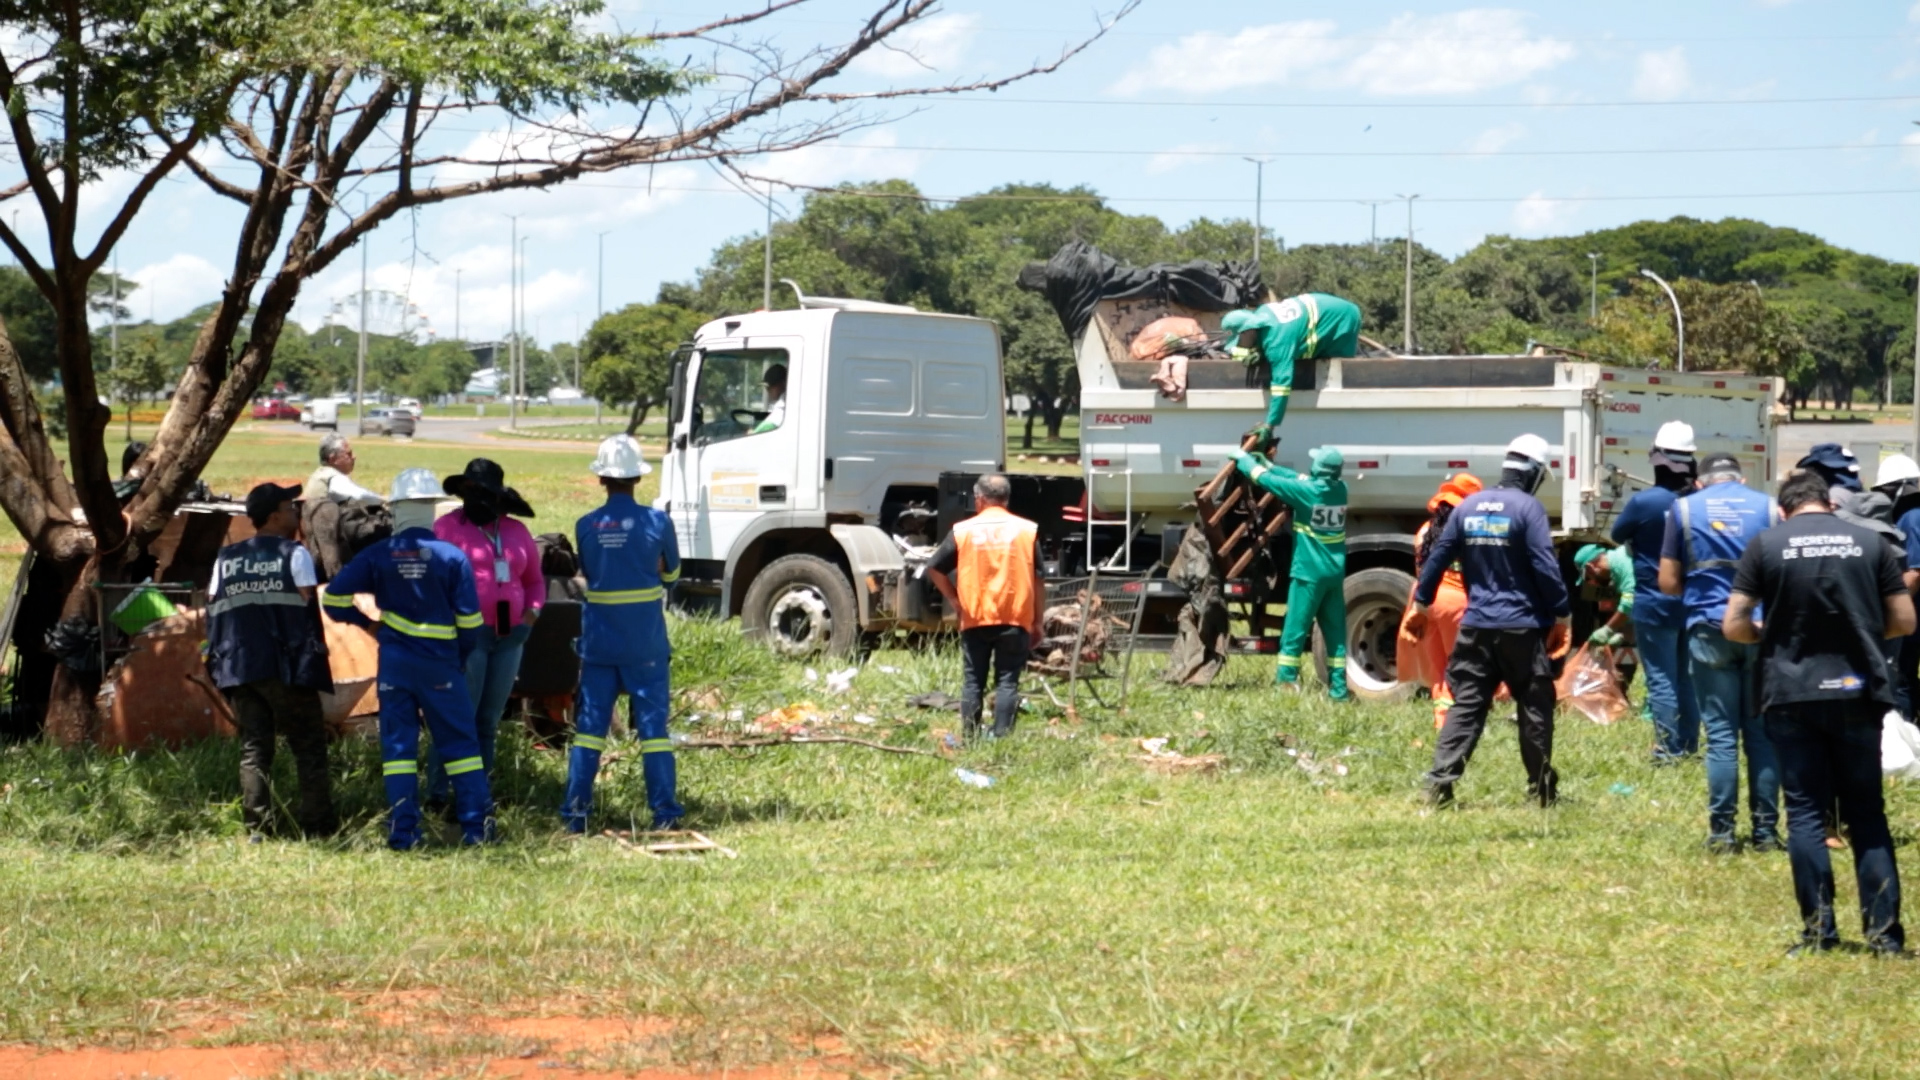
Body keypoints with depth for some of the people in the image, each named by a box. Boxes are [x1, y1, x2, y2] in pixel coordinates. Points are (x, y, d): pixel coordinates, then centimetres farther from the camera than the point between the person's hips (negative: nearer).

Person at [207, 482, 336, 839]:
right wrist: (317, 649, 3)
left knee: (253, 749, 7)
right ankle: (317, 823, -1)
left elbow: (213, 611, 8)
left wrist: (218, 659, 14)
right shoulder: (294, 555, -3)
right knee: (308, 746, 3)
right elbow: (309, 607, -7)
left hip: (239, 666, 4)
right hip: (286, 667, -4)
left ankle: (257, 826, 2)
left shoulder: (226, 558, 12)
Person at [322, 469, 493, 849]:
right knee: (460, 743, 7)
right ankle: (476, 827, 5)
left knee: (398, 746, 6)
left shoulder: (377, 557, -3)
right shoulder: (451, 556, -8)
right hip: (440, 665, -1)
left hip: (394, 664, 1)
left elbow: (333, 599, -3)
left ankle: (403, 833, 1)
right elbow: (470, 620, -5)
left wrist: (364, 621, 15)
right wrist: (461, 656, 13)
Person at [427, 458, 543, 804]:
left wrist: (532, 611, 7)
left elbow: (534, 580, 23)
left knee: (489, 720, 11)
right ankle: (438, 794, -6)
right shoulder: (447, 526, -3)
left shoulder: (516, 532, 13)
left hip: (510, 636, 6)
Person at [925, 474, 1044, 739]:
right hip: (1015, 618, 0)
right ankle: (1001, 737, -4)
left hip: (974, 618, 0)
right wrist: (1037, 620, 10)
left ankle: (969, 737, 7)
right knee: (1007, 682, 2)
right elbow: (1037, 580, 3)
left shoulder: (963, 531, 2)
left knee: (972, 682, 8)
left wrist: (953, 599, 13)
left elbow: (934, 568, 4)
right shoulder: (1027, 530, 2)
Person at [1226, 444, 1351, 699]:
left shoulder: (1307, 492, -13)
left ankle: (1285, 683, -3)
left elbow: (1265, 479, -3)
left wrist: (1243, 460, 14)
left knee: (1295, 630, -2)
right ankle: (1338, 688, 7)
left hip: (1309, 572, -6)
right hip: (1335, 573, 6)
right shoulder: (1340, 489, 4)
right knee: (1335, 631, 7)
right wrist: (1270, 465, 24)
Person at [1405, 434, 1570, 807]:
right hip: (1522, 626, -4)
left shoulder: (1468, 506, 7)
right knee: (1535, 706, 8)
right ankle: (1542, 788, 13)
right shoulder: (1528, 508, -9)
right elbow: (1546, 567, -12)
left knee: (1466, 705, 5)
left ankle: (1441, 780, -7)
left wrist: (1421, 604, 20)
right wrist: (1561, 616, -5)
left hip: (1476, 626, 4)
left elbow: (1438, 556, 11)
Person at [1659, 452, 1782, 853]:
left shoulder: (1685, 508, 4)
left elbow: (1668, 583, 4)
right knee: (1762, 732, 6)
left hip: (1711, 629, -1)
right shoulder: (1768, 507, 5)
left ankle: (1722, 832, 2)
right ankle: (1765, 830, 7)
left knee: (1721, 734, 2)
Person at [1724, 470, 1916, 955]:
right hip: (1858, 692, 1)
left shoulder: (1766, 544, -1)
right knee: (1867, 812, 8)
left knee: (1805, 812, 5)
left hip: (1792, 694, -1)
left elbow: (1734, 626, -3)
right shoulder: (1869, 543, 3)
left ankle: (1818, 929, 2)